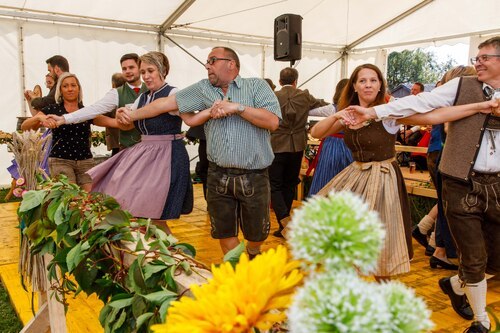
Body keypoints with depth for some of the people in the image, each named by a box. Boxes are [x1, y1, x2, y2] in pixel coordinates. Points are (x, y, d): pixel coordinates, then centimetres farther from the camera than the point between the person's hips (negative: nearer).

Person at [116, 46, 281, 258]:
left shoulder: (257, 86, 0)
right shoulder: (203, 89, 8)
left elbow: (273, 121, -12)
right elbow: (168, 103, 4)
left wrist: (237, 107, -16)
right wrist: (132, 115, 0)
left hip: (254, 177, -2)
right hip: (219, 176, 3)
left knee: (257, 233, 12)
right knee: (224, 232, 12)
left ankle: (252, 254, 45)